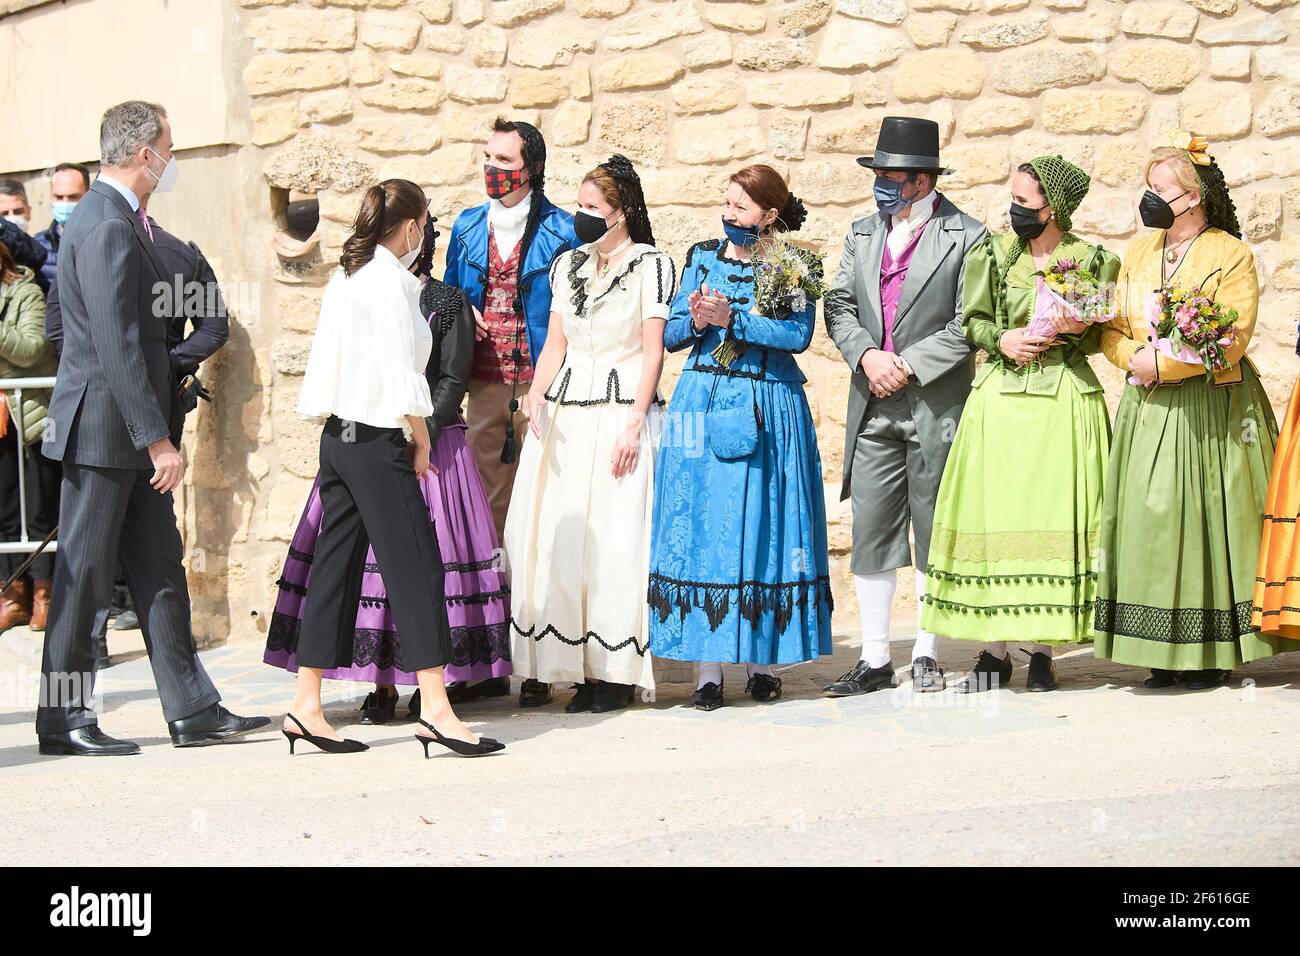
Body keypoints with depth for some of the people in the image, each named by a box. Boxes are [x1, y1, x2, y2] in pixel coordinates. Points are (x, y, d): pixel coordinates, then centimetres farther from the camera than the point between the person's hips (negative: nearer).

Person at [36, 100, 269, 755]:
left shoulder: (119, 221, 15)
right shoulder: (107, 228, -18)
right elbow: (117, 347, -23)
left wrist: (156, 433, 20)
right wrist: (157, 439, -22)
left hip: (131, 436, 10)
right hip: (103, 429, -10)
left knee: (159, 569, 9)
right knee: (84, 574, -1)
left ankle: (193, 710, 13)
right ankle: (63, 720, 9)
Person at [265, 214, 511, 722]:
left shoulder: (449, 304, 5)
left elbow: (453, 380, -1)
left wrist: (420, 438, -13)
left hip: (431, 445, -3)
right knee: (366, 552, -5)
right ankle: (382, 685, -2)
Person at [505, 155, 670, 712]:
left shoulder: (650, 265, -1)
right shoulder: (568, 265, 16)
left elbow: (653, 351, -5)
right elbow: (554, 343, 13)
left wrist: (633, 426, -13)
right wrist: (536, 398, -4)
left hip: (620, 412, -5)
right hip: (563, 415, 5)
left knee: (612, 540, -7)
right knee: (548, 535, 0)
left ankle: (613, 675, -2)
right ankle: (547, 665, 6)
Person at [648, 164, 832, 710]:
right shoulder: (703, 257, 12)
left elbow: (798, 335, -12)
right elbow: (671, 336, 10)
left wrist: (732, 318, -16)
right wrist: (697, 321, -10)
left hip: (767, 413, -3)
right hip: (703, 405, 3)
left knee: (762, 529, -1)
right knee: (701, 532, -3)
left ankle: (761, 662, 9)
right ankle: (707, 671, -1)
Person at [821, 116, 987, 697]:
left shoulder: (966, 236, -4)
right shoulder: (862, 234, 14)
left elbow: (969, 324, -9)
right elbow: (839, 305, 10)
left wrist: (907, 366, -13)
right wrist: (867, 354, -8)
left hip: (936, 405, -4)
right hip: (873, 408, 5)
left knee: (933, 534, 5)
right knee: (870, 534, 3)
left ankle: (927, 654, 15)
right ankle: (874, 660, 9)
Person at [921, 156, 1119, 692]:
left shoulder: (1092, 261, 3)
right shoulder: (992, 254, 7)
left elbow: (1103, 335, 9)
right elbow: (972, 322, 10)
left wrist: (1076, 329, -11)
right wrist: (1002, 339, -9)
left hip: (1064, 401, -1)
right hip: (1001, 400, 1)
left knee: (1054, 517, -3)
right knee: (993, 515, -3)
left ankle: (1043, 651, 5)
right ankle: (995, 650, 3)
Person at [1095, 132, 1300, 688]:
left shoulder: (1232, 255, -5)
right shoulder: (1138, 253, 14)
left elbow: (1229, 341, -13)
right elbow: (1112, 328, 13)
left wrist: (1163, 364, -15)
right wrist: (1132, 357, -8)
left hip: (1211, 411, -5)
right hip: (1148, 408, 5)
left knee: (1205, 517, -5)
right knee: (1149, 516, 0)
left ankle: (1214, 652, 2)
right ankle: (1163, 653, 4)